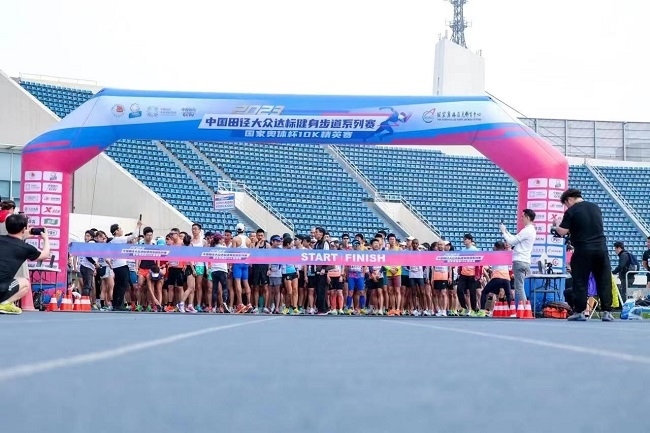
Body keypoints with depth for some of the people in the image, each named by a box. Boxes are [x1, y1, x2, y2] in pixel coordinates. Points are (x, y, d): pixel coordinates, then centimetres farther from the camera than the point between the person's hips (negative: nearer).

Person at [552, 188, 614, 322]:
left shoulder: (571, 211, -5)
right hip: (601, 248, 5)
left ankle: (579, 312, 4)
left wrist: (557, 223, 14)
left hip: (583, 250, -5)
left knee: (580, 282, 3)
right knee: (604, 281, 6)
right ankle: (607, 312, 4)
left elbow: (562, 232, -7)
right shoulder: (596, 207, 14)